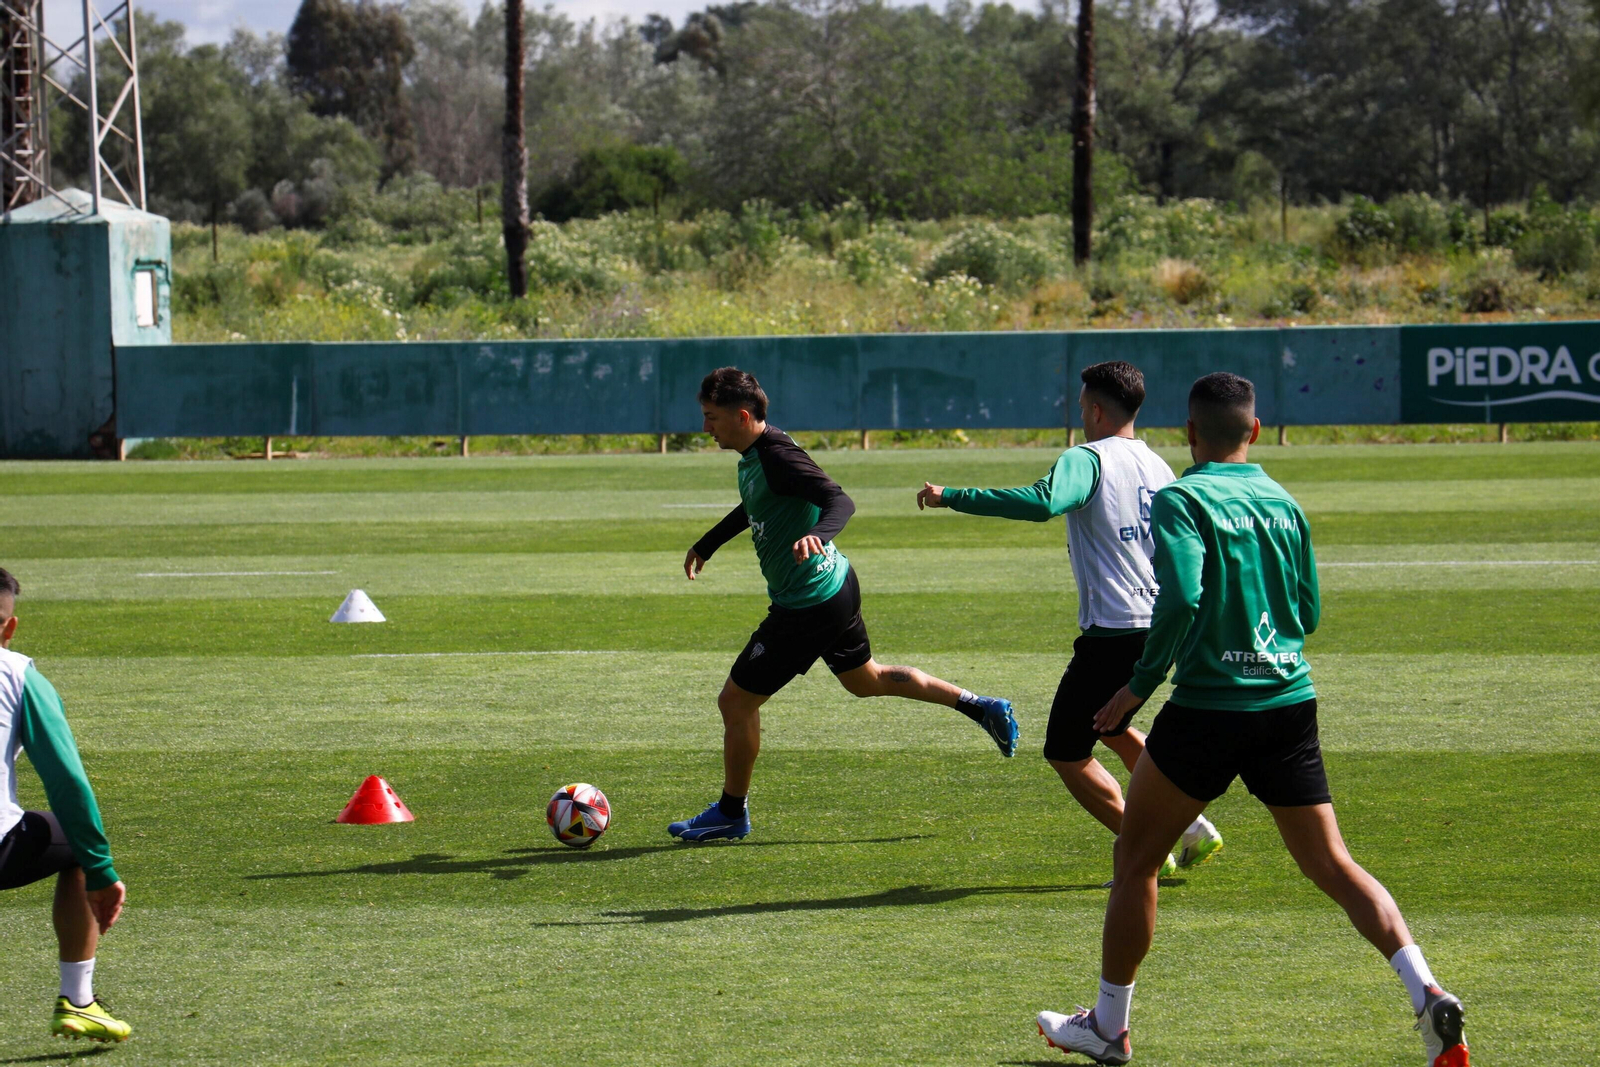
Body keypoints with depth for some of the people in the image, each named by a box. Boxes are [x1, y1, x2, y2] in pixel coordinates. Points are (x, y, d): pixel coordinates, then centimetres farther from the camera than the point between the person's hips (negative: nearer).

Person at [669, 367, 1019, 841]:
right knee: (866, 679, 28)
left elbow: (840, 502, -33)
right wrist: (705, 546, 36)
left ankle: (730, 813, 13)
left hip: (808, 603, -10)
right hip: (837, 588, 10)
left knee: (736, 701, -1)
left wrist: (816, 535, -53)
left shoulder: (777, 455, -24)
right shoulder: (753, 455, 6)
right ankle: (982, 707, 30)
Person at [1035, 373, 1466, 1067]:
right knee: (1330, 863, 5)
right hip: (1291, 701, 5)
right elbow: (1309, 612, 12)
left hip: (1209, 705, -5)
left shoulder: (1180, 501, -9)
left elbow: (1180, 600, -22)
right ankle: (1426, 993, -13)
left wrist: (1140, 684, -11)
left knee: (1135, 858, 12)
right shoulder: (1283, 503, 9)